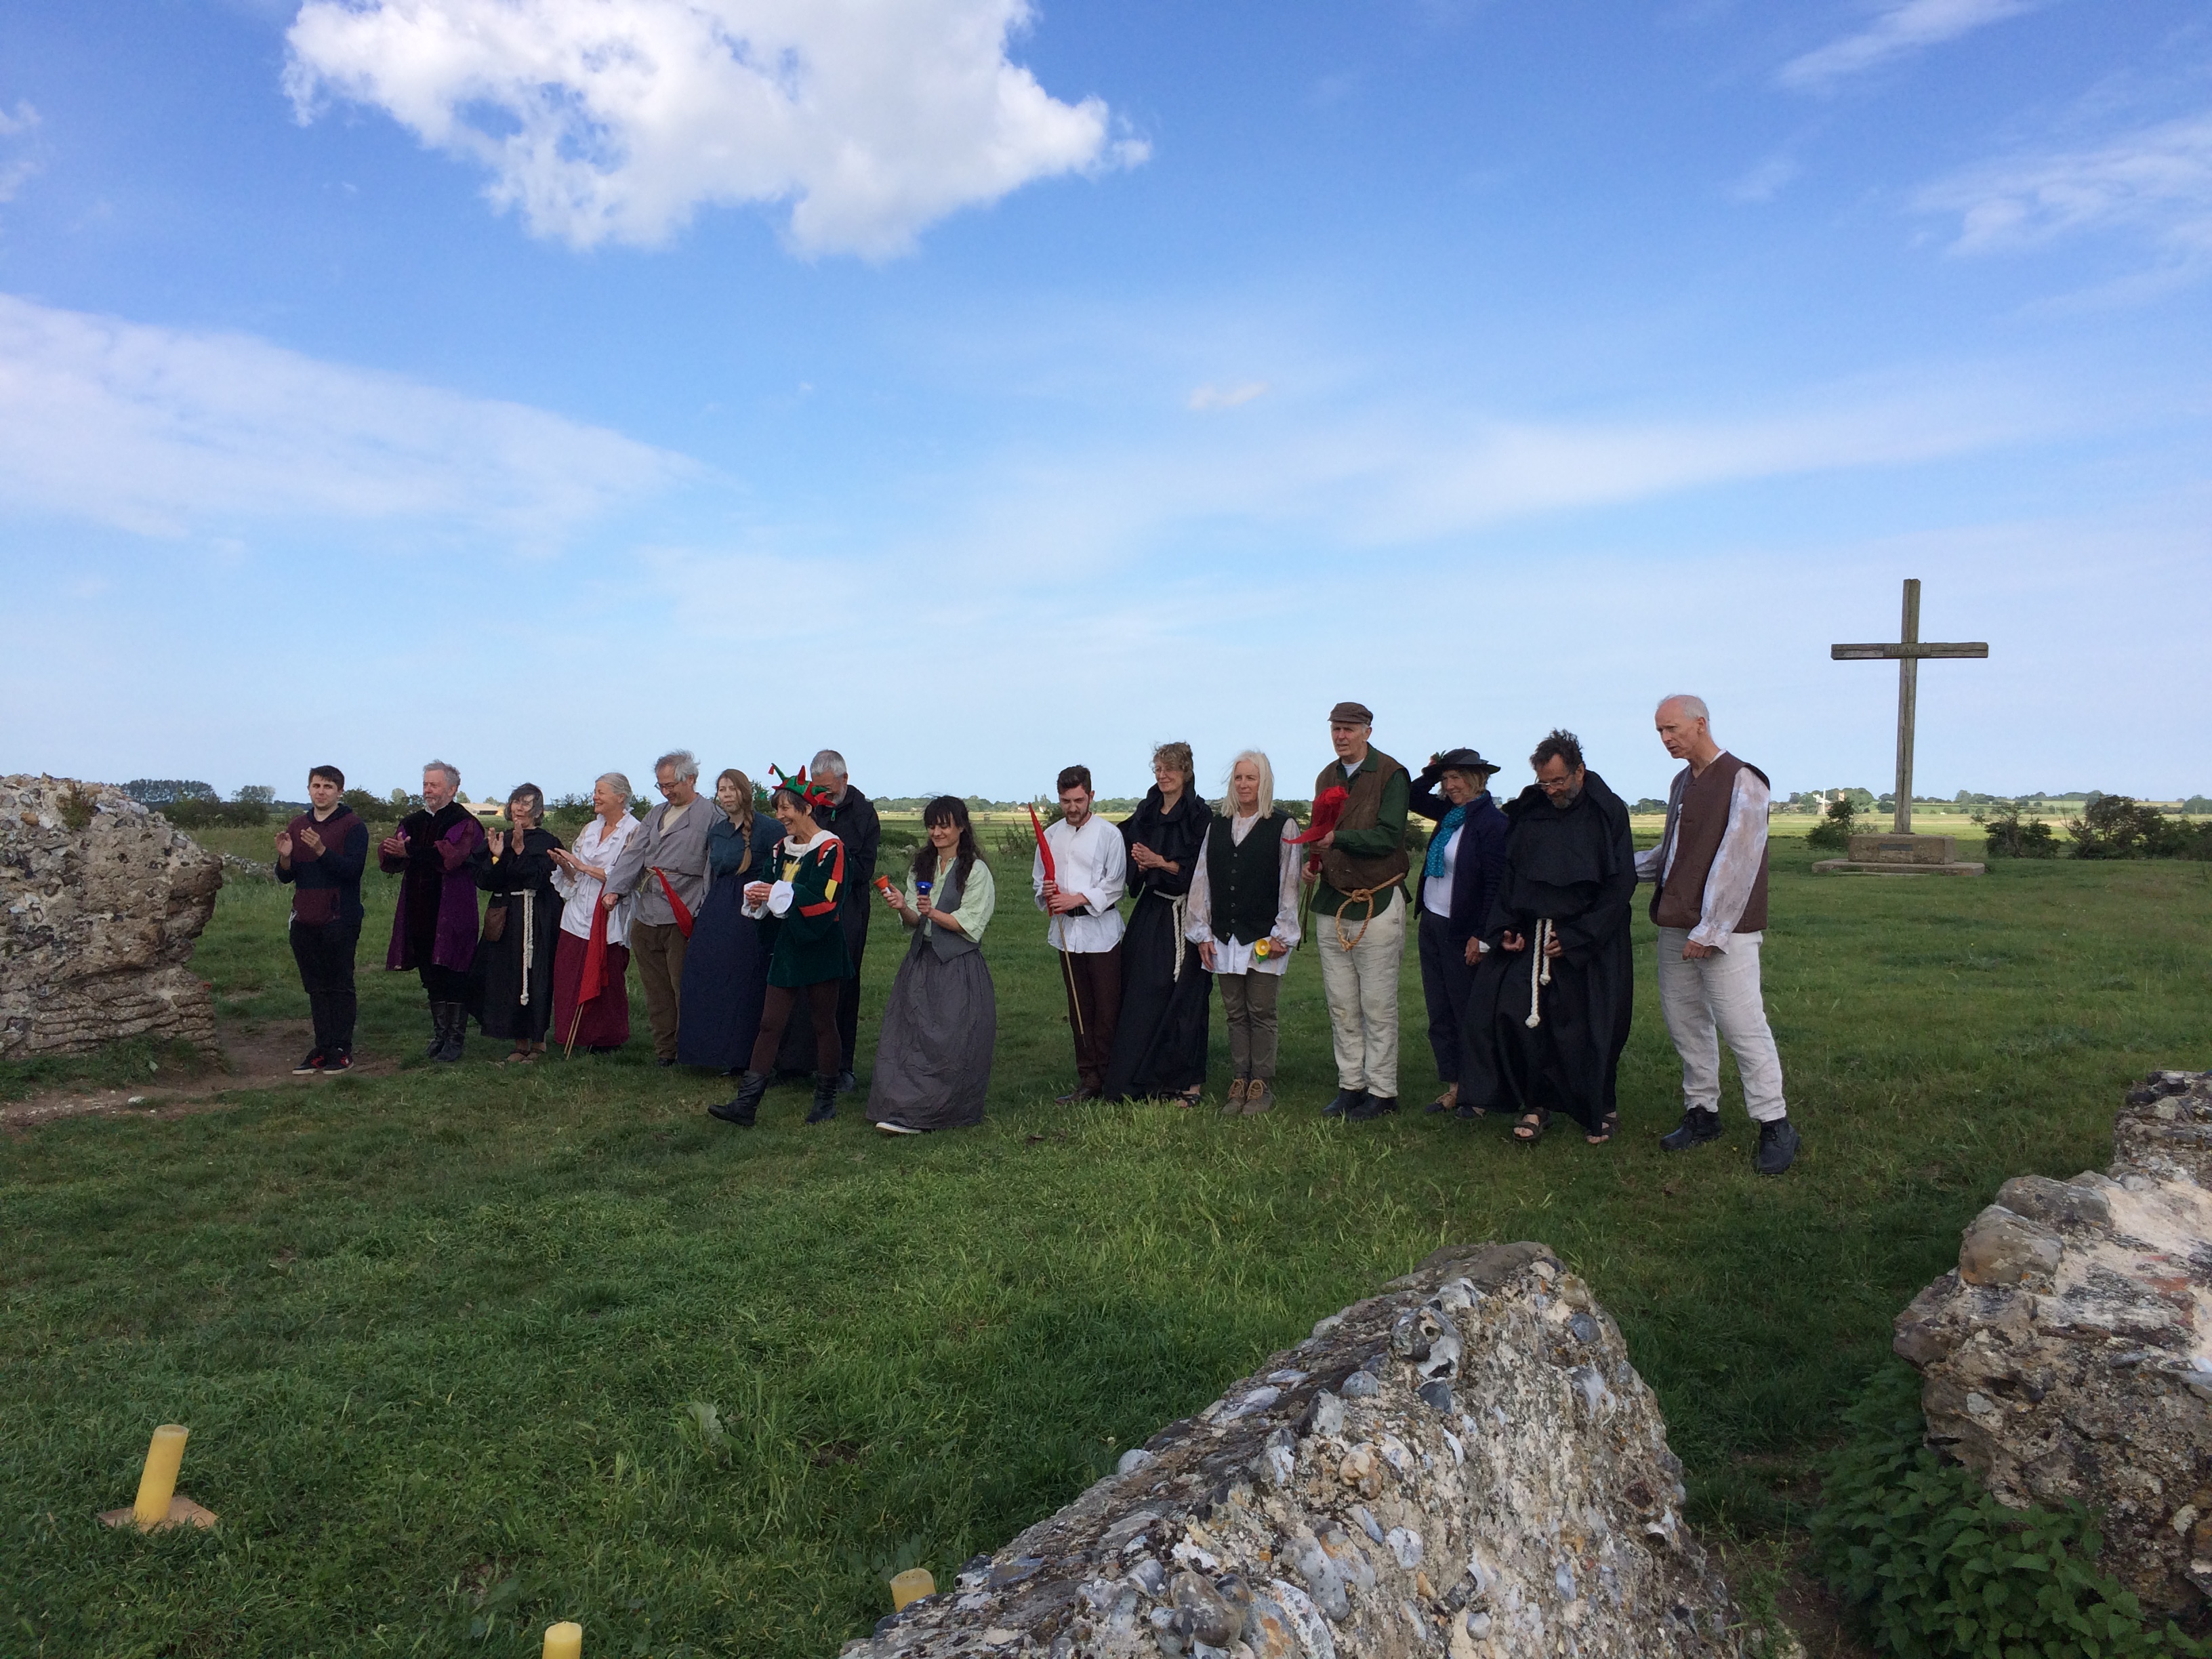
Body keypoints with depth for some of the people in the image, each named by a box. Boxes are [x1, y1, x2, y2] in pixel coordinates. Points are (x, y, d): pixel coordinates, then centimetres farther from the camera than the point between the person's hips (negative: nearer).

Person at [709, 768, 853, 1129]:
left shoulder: (830, 848, -12)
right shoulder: (783, 847, 12)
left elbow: (823, 899, -21)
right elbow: (767, 881, 13)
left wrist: (776, 893, -21)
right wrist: (757, 893, -10)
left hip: (820, 949, -7)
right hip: (787, 947, 7)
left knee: (823, 1024, 6)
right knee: (770, 1024, 2)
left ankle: (826, 1099, 19)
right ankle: (746, 1103, 0)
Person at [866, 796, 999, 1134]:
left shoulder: (976, 870, -5)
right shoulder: (921, 866, 13)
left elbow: (970, 925, -10)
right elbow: (915, 922, 10)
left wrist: (934, 913, -22)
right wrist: (903, 908, -11)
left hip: (959, 967, -5)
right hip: (921, 961, 5)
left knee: (949, 1041, -7)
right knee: (910, 1034, 0)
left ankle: (915, 1115, -3)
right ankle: (904, 1108, 5)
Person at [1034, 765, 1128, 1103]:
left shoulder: (1108, 834, -3)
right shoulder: (1050, 835, 11)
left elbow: (1114, 885, -8)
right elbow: (1038, 879, 17)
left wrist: (1076, 898, -16)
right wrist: (1046, 894, -5)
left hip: (1101, 928, -4)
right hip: (1066, 930, 5)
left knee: (1107, 1008, -4)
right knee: (1079, 1010, 9)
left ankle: (1109, 1078, 4)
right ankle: (1088, 1080, 15)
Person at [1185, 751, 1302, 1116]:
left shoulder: (1282, 825, -2)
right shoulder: (1218, 825, 10)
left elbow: (1289, 884, -4)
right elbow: (1202, 879, 11)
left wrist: (1282, 935, -7)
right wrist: (1202, 933, 6)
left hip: (1264, 938, -4)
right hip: (1224, 936, 4)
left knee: (1261, 1013, 2)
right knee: (1235, 1014, 9)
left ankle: (1261, 1087, 11)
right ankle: (1239, 1084, 15)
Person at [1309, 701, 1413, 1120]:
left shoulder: (1391, 775, -7)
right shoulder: (1327, 778, 15)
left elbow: (1387, 837, -16)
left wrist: (1337, 838, -25)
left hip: (1377, 904, -6)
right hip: (1332, 904, 6)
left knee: (1378, 1006, -2)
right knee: (1341, 1006, 9)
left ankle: (1382, 1091, 6)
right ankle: (1350, 1086, 18)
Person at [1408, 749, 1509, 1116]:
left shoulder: (1493, 822, -15)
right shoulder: (1451, 814, 9)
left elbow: (1496, 886, -17)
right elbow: (1413, 800, 26)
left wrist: (1480, 937, -18)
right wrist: (1430, 774, 8)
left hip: (1461, 933, -8)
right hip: (1431, 924, 8)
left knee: (1467, 1014, 2)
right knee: (1439, 1014, 12)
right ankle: (1452, 1086, 20)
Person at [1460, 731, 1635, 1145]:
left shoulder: (1608, 814, -4)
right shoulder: (1527, 812, 8)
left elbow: (1620, 887, -7)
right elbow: (1508, 877, 14)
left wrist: (1574, 939, -13)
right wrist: (1503, 930, 0)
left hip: (1589, 944, -4)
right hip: (1528, 937, 4)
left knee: (1586, 1030, 0)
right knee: (1508, 1012, -9)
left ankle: (1600, 1111, 22)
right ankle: (1536, 1103, 5)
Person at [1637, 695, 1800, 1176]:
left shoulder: (1742, 781, -10)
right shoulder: (1682, 783, 15)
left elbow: (1736, 864, -16)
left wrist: (1709, 930, -18)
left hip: (1723, 932, -8)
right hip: (1676, 928, 8)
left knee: (1742, 1027, -7)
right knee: (1685, 1022, 10)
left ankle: (1775, 1125, 4)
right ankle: (1702, 1113, 21)